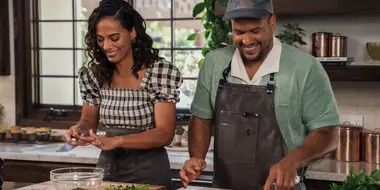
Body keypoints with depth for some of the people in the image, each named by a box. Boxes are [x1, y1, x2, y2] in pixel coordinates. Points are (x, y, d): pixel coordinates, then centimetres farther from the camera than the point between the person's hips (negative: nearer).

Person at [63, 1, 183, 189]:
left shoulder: (161, 73, -15)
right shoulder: (94, 74, -2)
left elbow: (165, 134, -17)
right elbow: (89, 120, 10)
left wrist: (116, 141, -29)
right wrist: (79, 129, -12)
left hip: (149, 170, -4)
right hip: (108, 167, 4)